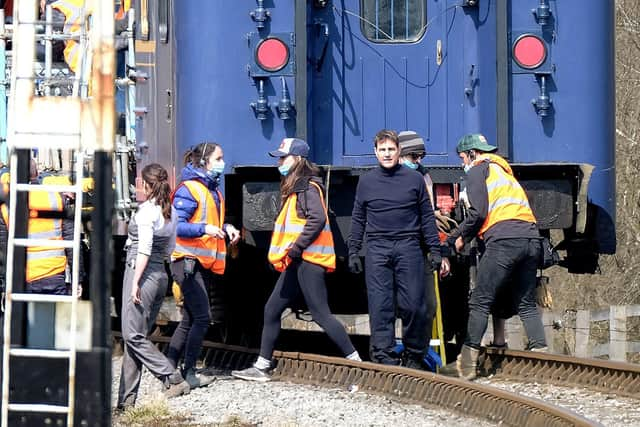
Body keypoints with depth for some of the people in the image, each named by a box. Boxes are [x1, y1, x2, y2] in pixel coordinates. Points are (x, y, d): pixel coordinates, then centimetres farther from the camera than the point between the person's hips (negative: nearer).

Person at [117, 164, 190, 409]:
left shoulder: (147, 210, -12)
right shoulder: (171, 212, 11)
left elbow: (144, 250, -18)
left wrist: (136, 281, -18)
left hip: (143, 273, -9)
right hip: (161, 275, 9)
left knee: (133, 336, -6)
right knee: (136, 337, 8)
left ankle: (174, 380, -12)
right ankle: (127, 399, 7)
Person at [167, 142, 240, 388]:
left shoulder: (213, 190, 16)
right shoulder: (189, 189, -12)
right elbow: (176, 225, -19)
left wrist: (226, 229, 8)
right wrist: (204, 229, -30)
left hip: (205, 264, 9)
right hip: (188, 260, -9)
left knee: (189, 319, 11)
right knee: (202, 317, -11)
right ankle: (188, 373, -4)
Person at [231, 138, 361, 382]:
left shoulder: (308, 188, -12)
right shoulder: (293, 188, 19)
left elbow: (317, 219, -24)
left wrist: (296, 248, -21)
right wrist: (287, 253, 14)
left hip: (309, 260, -10)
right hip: (297, 262, 11)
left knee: (320, 314, -11)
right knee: (271, 310, 11)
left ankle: (355, 361, -7)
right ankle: (261, 367, 15)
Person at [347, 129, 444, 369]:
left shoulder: (414, 179, 7)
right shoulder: (366, 182, 11)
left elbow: (427, 217, 10)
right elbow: (358, 220, 16)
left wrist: (435, 250, 6)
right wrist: (353, 252, 10)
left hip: (408, 248, -1)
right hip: (377, 249, 1)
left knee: (413, 304, -4)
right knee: (380, 306, -4)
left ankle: (414, 354, 8)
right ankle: (384, 354, -1)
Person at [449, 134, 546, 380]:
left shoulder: (478, 169, 8)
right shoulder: (504, 171, 32)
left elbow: (479, 212, -5)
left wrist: (462, 237, 12)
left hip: (503, 238, -7)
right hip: (531, 238, 7)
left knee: (480, 301, -5)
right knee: (525, 303, 13)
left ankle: (468, 360, -9)